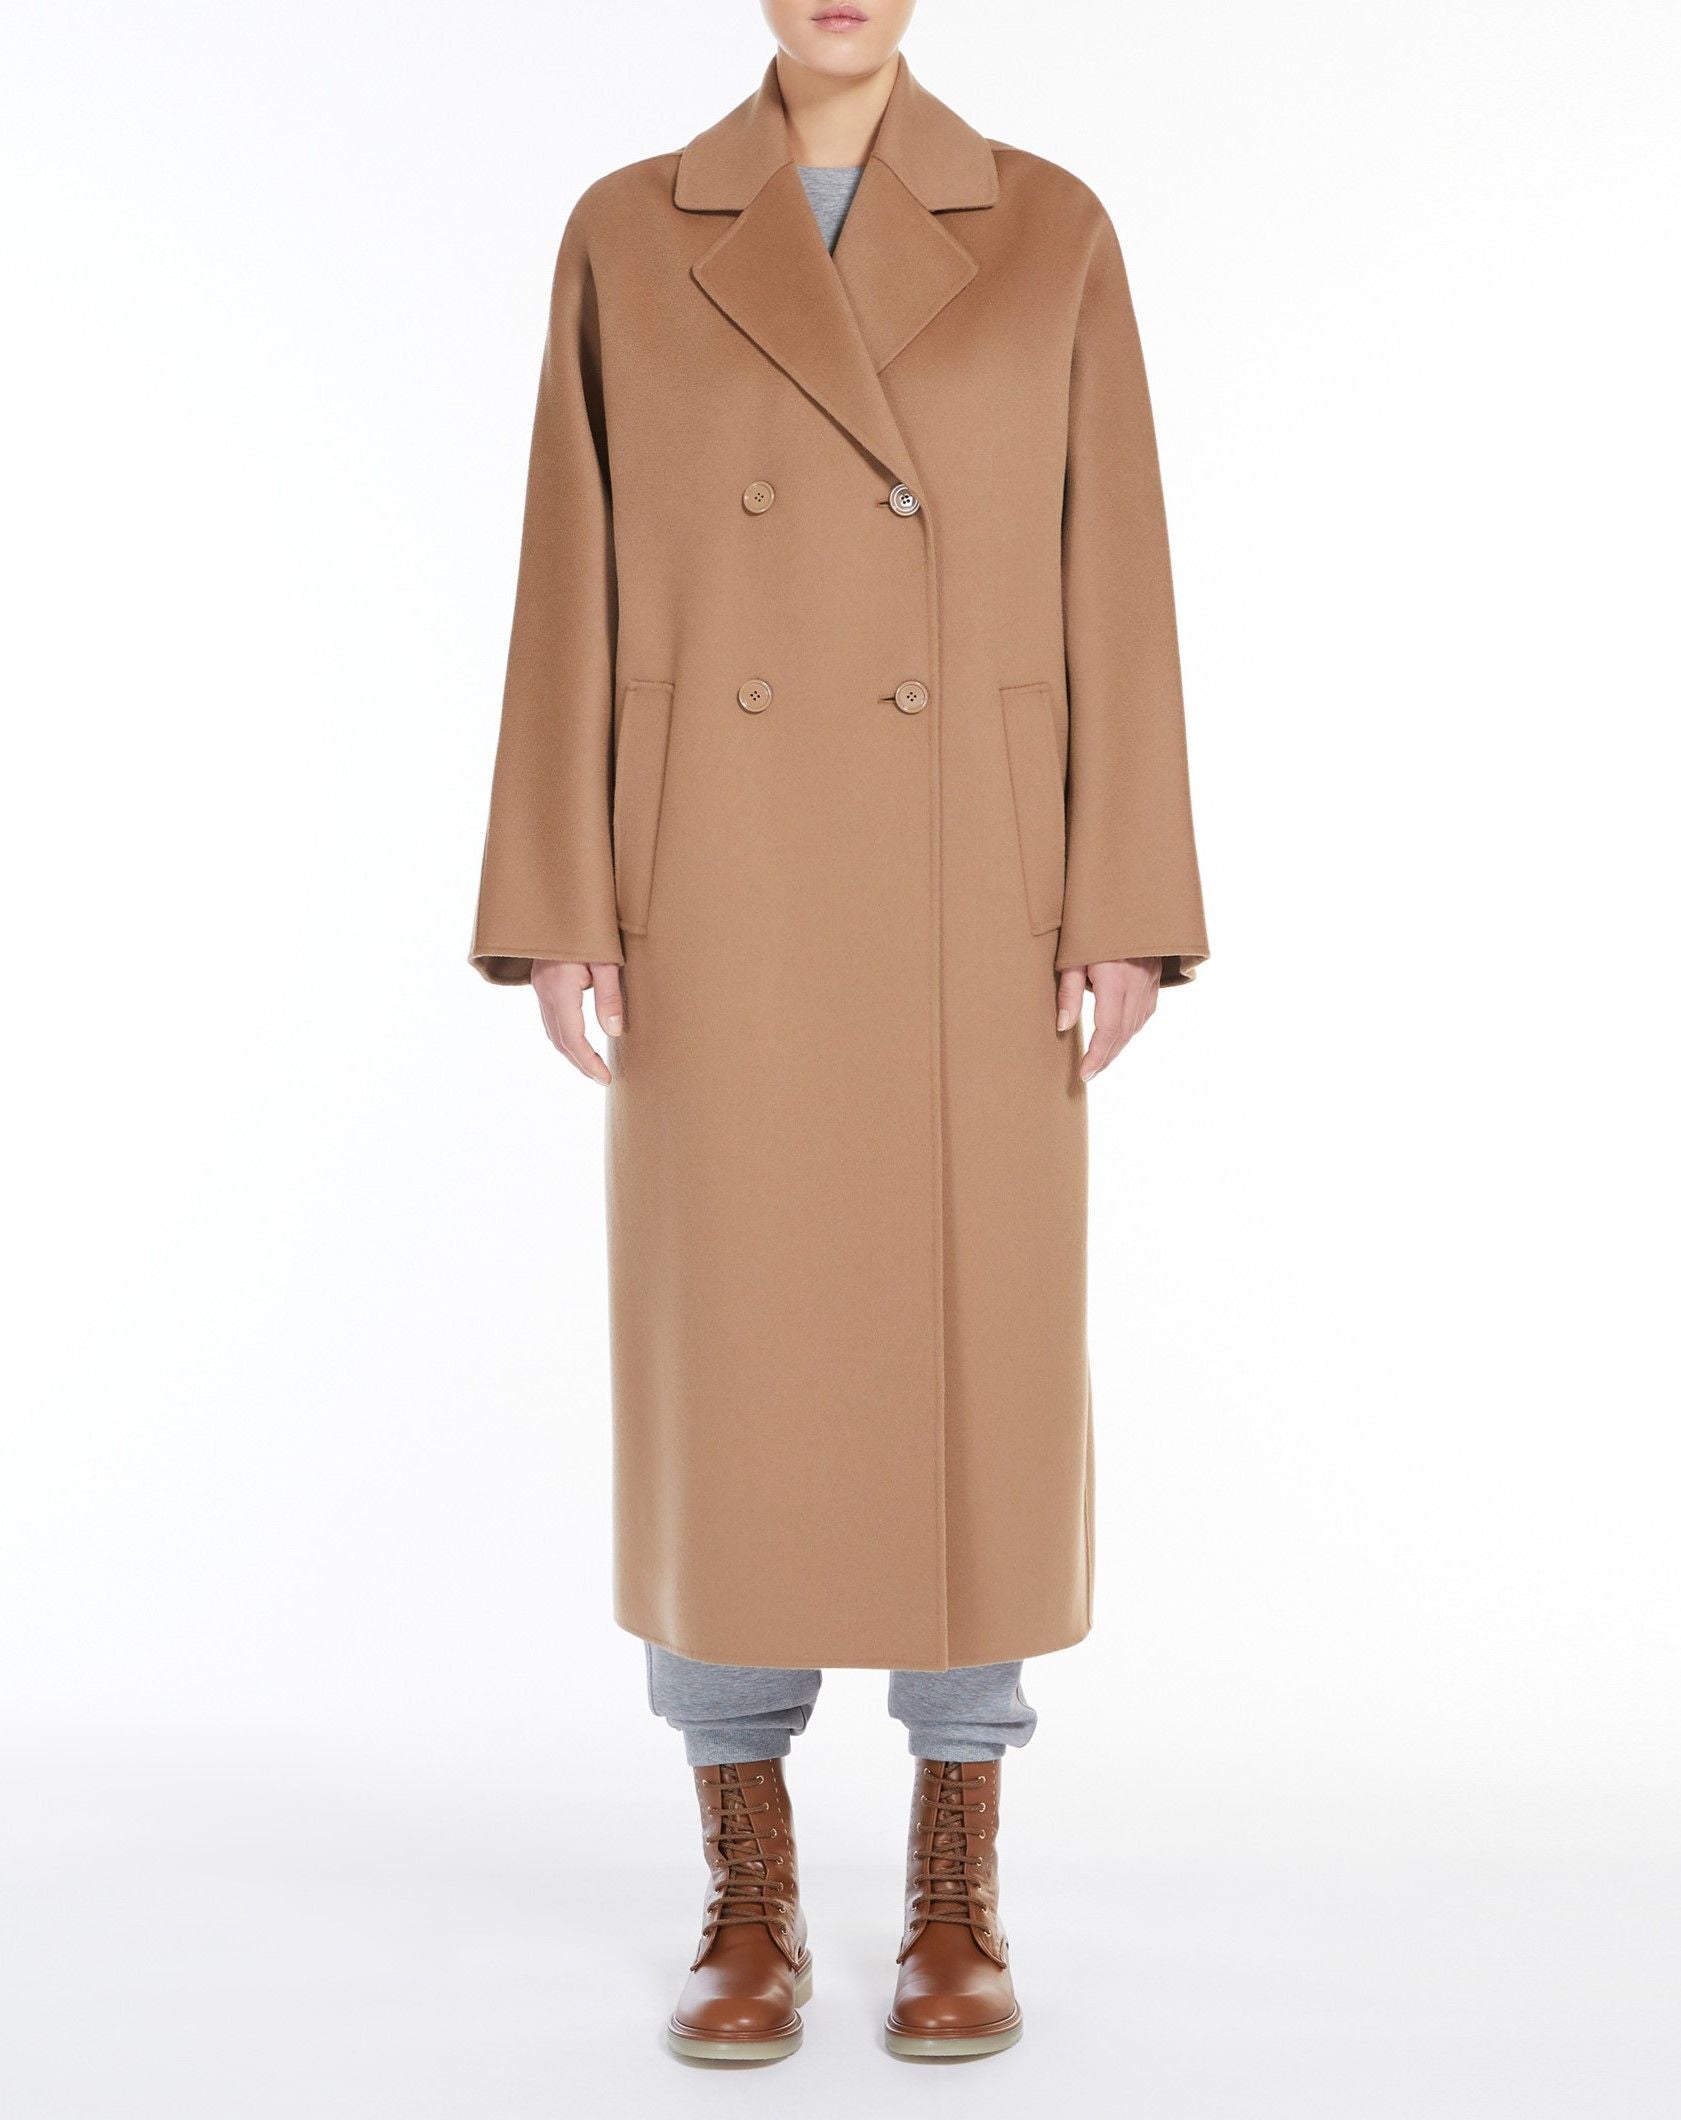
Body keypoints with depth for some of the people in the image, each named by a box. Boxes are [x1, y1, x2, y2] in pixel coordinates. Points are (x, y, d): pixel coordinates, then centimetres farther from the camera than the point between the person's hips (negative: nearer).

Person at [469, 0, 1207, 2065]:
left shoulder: (1048, 232, 6)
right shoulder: (629, 234, 7)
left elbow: (1112, 586, 3)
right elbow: (578, 593, 4)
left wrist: (1122, 917, -5)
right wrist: (562, 916, -3)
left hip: (968, 892, 0)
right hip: (722, 890, 0)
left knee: (978, 1364, 2)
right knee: (722, 1370, 1)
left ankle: (957, 1898, 17)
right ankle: (749, 1901, 16)